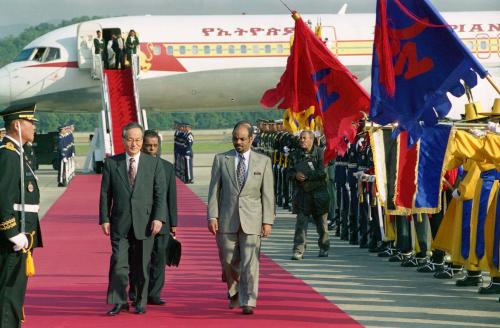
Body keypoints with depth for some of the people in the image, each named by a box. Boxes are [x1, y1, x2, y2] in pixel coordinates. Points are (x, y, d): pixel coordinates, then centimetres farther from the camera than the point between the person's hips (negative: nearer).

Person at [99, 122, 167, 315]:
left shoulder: (154, 163, 5)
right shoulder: (111, 163, 6)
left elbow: (160, 193, 1)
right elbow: (105, 193, 6)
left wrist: (159, 218, -10)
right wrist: (104, 218, -2)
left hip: (144, 223, 0)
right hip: (120, 223, 0)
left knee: (142, 265, 6)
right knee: (119, 263, -7)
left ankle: (140, 303, 15)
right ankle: (119, 302, -3)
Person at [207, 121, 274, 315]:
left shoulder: (263, 162, 4)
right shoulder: (221, 159, 6)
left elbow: (267, 194, 3)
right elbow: (214, 190, 4)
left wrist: (267, 221, -2)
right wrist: (212, 216, -5)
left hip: (251, 220, -1)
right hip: (227, 219, 1)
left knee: (250, 263, -7)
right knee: (228, 262, 8)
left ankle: (248, 302, -2)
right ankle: (234, 292, 33)